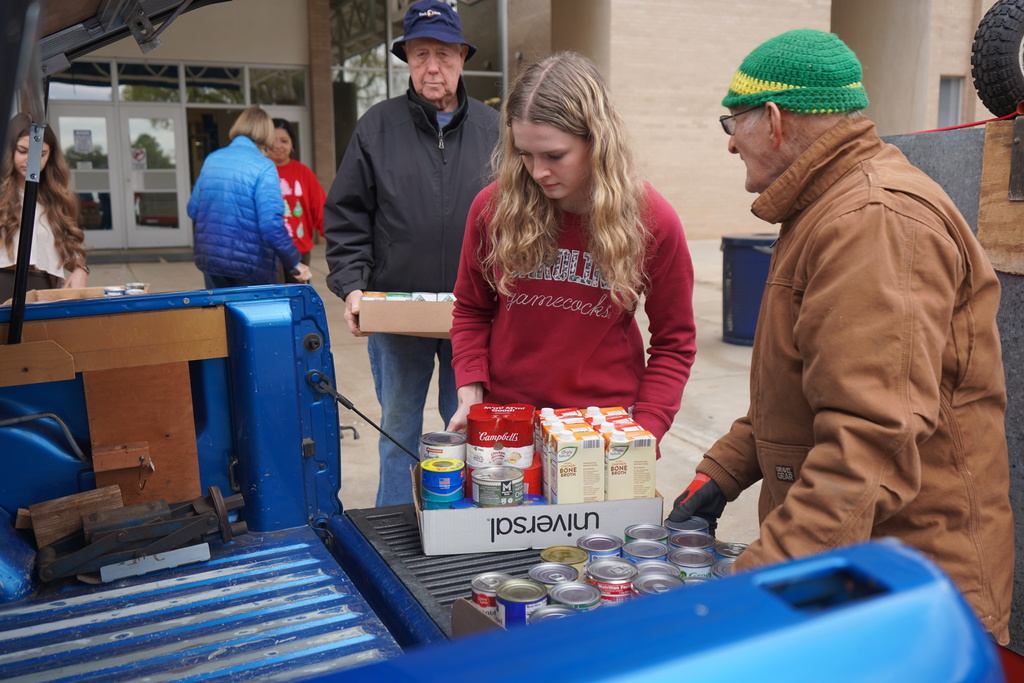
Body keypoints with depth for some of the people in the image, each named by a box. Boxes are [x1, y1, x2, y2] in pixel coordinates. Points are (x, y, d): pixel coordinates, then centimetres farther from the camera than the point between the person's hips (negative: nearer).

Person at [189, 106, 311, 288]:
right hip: (250, 266, -5)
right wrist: (295, 264, -13)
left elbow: (193, 210, 13)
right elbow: (272, 225, -21)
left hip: (209, 259, 6)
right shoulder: (263, 167, -12)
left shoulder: (211, 160, 6)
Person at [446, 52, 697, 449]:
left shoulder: (652, 221, -11)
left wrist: (643, 433, -12)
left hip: (605, 425, -1)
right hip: (503, 419, 1)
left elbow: (674, 342, -1)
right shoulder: (493, 207, -8)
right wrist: (470, 394, -7)